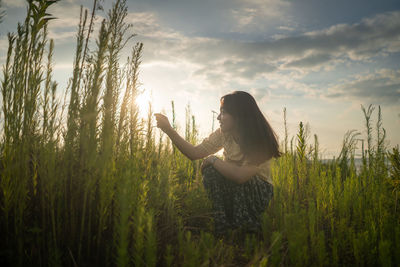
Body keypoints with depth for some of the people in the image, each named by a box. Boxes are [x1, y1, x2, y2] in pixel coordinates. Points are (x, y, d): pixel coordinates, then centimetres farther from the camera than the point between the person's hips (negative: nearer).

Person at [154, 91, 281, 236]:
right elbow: (195, 153, -8)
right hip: (232, 189, 4)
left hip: (258, 189, -4)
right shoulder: (223, 134, -8)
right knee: (210, 171, -23)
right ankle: (223, 229, -18)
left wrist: (213, 159, -25)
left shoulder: (261, 140, -26)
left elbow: (241, 175, -39)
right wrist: (169, 130, -15)